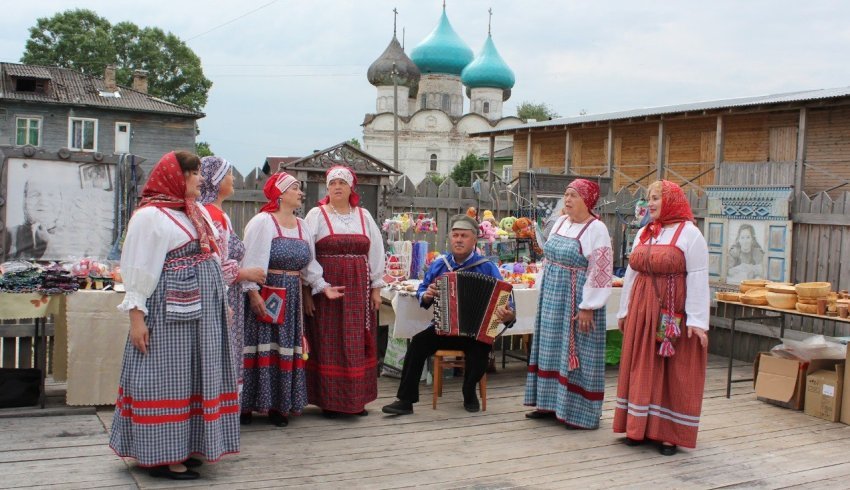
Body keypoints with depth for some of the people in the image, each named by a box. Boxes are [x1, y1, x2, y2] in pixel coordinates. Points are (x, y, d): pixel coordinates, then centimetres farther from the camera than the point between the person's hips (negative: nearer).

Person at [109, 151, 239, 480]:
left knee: (193, 377, 12)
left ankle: (182, 447, 22)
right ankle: (160, 455, 7)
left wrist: (222, 302, 18)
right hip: (170, 312, -8)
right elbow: (138, 268, -12)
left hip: (202, 311, 9)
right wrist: (136, 316, -16)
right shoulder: (150, 215, -9)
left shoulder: (198, 211, 15)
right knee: (167, 378, -2)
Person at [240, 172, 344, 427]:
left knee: (286, 349, 7)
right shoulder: (262, 222, -9)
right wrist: (253, 292, -21)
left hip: (291, 298, 7)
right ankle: (246, 405, 7)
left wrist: (323, 286, 7)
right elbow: (251, 260, -14)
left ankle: (278, 405, 15)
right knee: (263, 347, -5)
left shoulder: (301, 225, 14)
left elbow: (308, 264, 16)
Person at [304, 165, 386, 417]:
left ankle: (356, 399, 16)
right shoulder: (317, 215, 2)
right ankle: (329, 399, 8)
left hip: (358, 290, 3)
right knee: (328, 343, -1)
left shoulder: (363, 216, 11)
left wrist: (376, 288, 6)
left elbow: (376, 251, 11)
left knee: (358, 344, 5)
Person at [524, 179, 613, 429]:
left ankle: (579, 411, 9)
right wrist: (545, 292, 14)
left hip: (576, 301, -8)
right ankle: (551, 403, 24)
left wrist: (587, 308, -18)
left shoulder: (596, 229, -13)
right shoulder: (560, 222, 9)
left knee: (575, 354, -1)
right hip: (553, 296, 8)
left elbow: (599, 273, -17)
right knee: (551, 349, 12)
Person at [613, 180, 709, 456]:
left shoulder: (689, 234, -7)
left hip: (674, 314, -6)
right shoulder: (644, 233, 13)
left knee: (673, 372, 2)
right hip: (643, 310, 6)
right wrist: (624, 310, 17)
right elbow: (631, 273, 16)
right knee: (641, 368, 10)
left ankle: (669, 433, 11)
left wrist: (697, 320, -17)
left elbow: (698, 278, -12)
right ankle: (639, 427, 20)